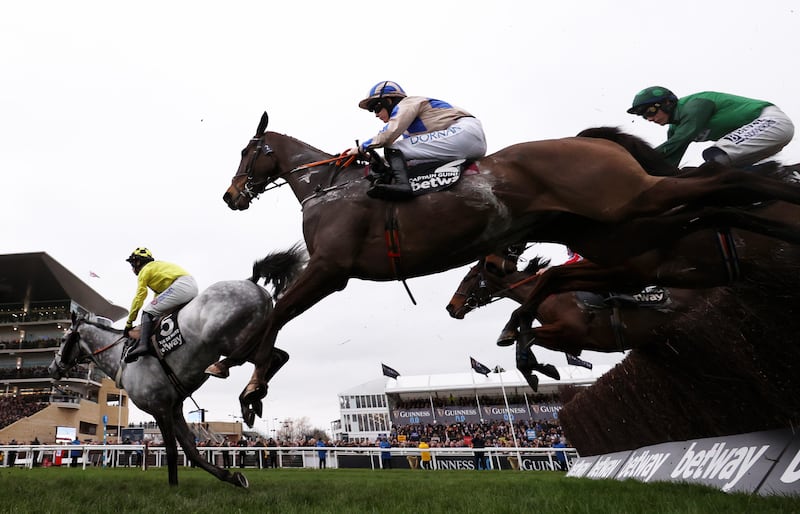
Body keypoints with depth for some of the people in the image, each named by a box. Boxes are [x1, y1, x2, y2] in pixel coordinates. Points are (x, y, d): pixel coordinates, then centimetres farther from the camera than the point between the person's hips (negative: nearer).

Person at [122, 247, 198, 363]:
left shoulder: (145, 270, 9)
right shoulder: (157, 266, 35)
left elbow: (139, 298, 6)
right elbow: (158, 294, 36)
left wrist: (129, 322, 12)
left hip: (180, 286, -10)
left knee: (148, 312, -6)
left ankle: (142, 344, -21)